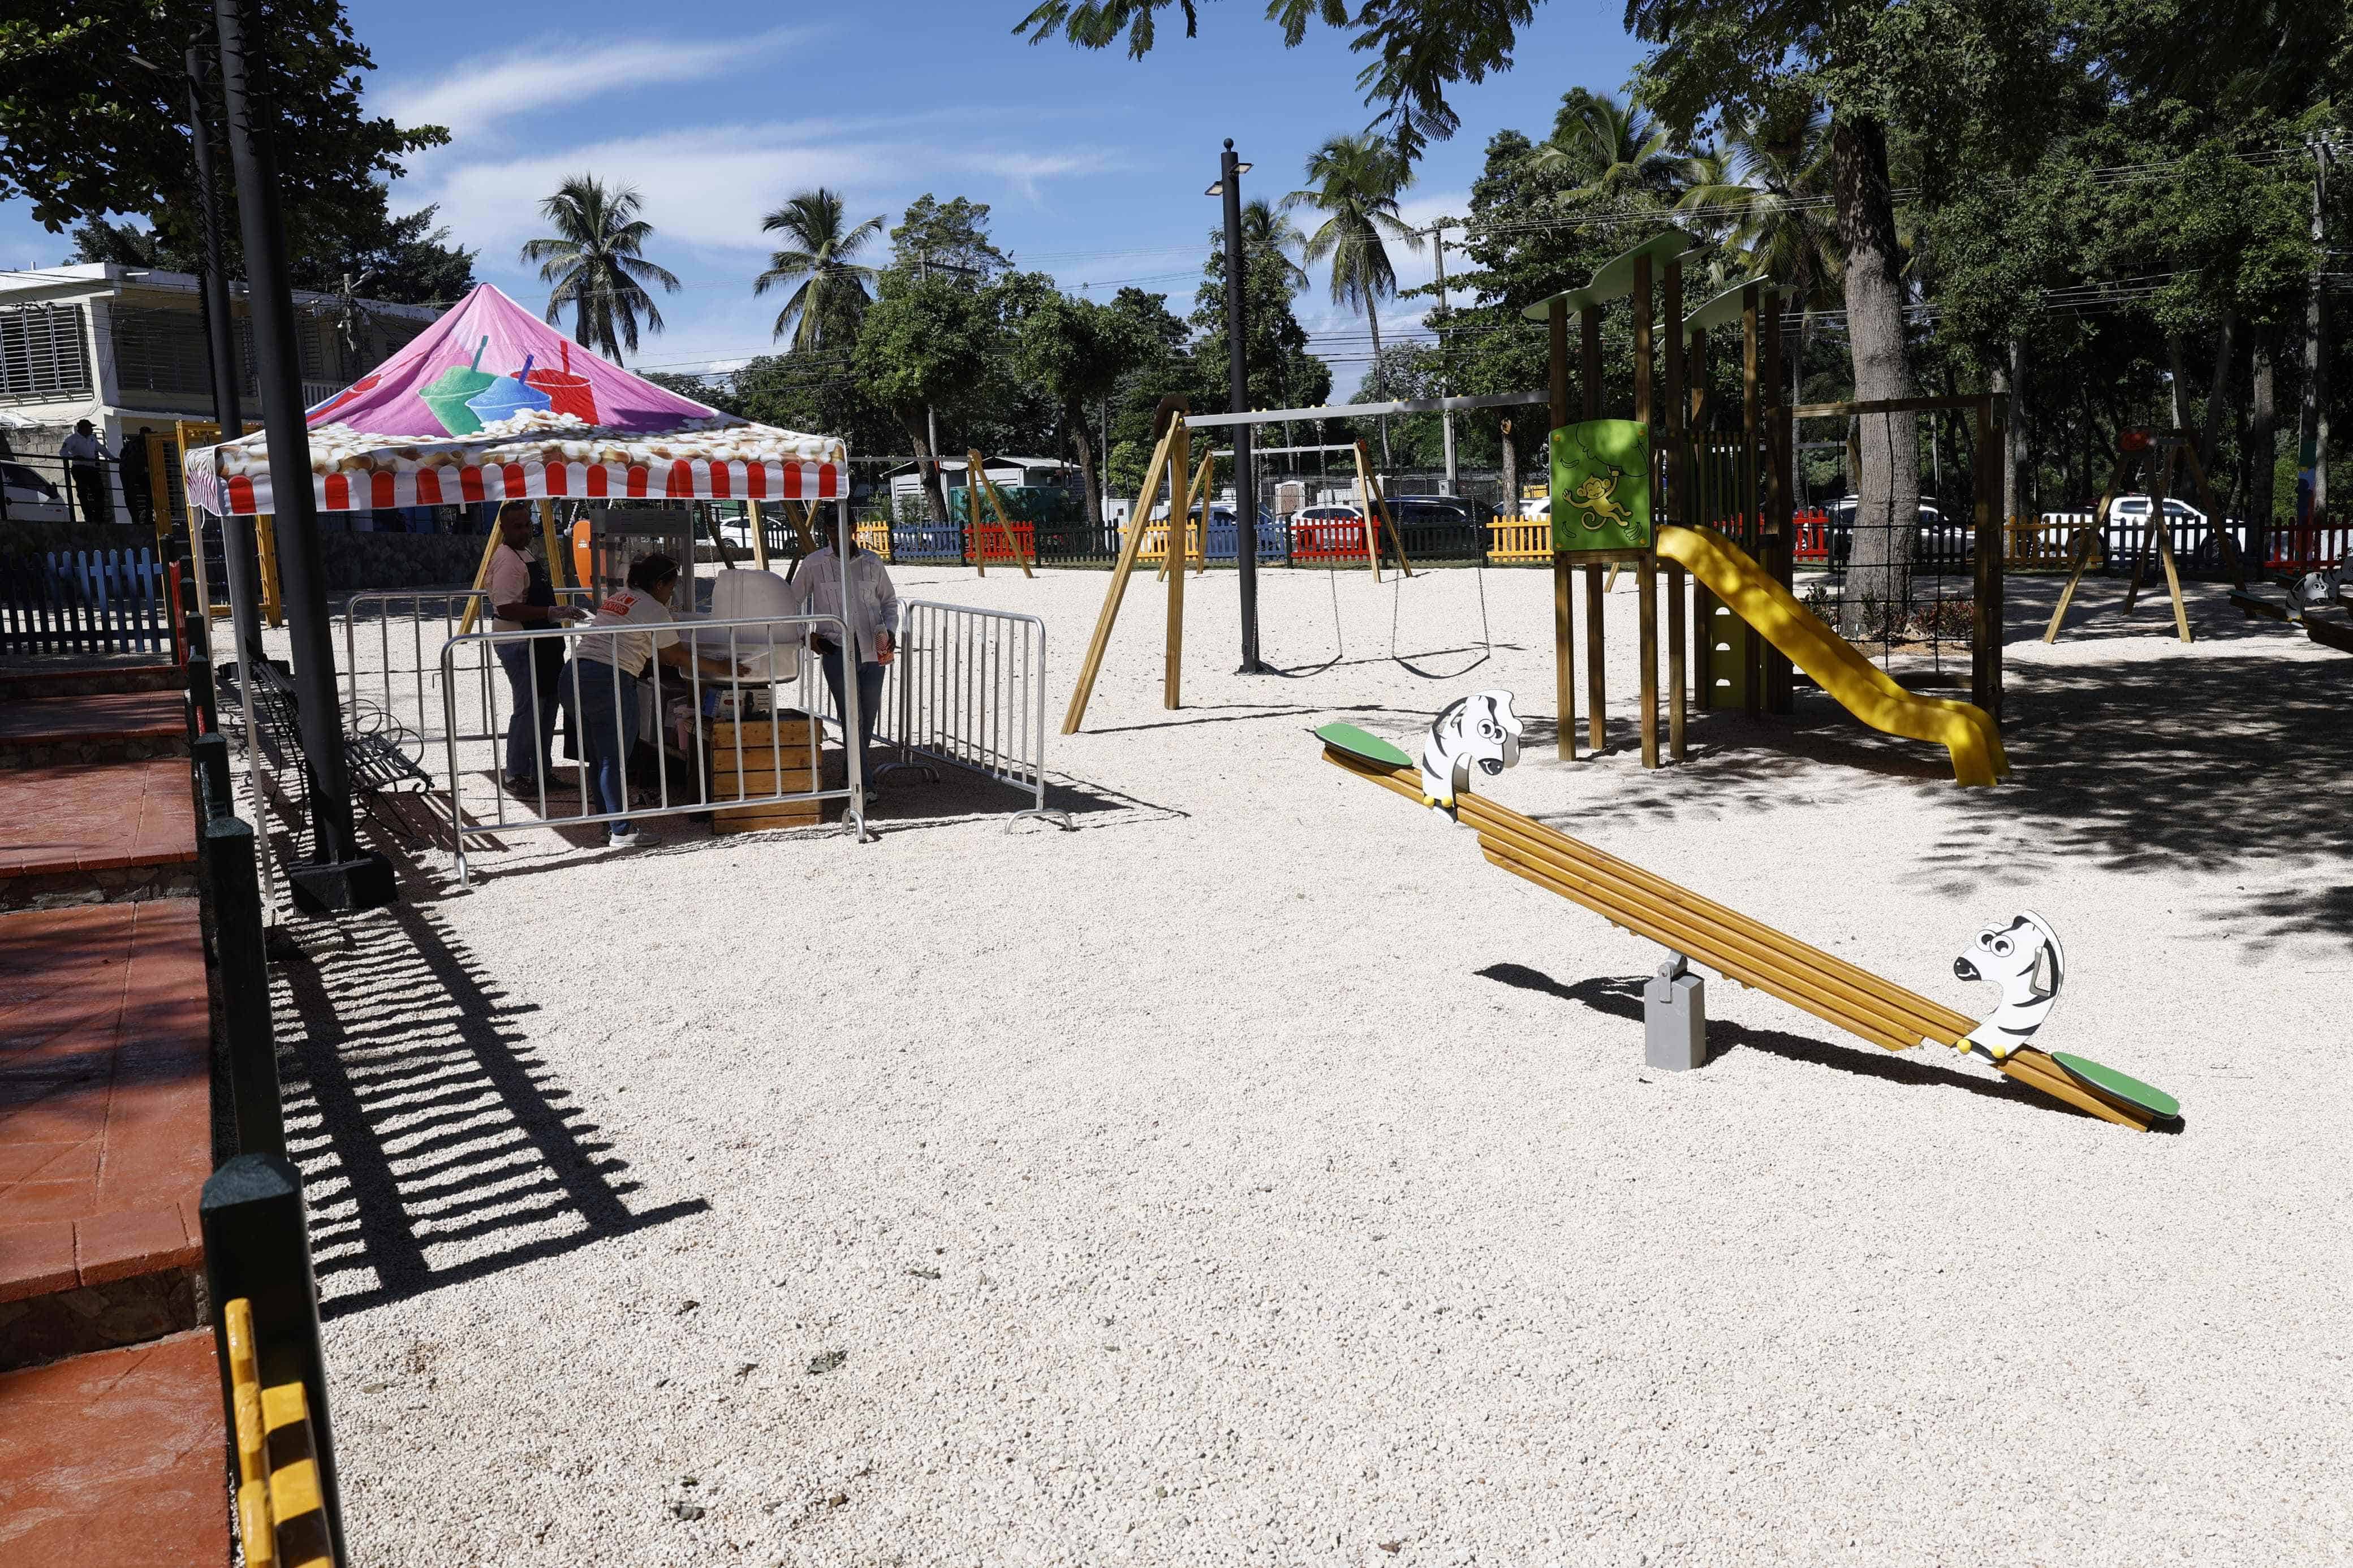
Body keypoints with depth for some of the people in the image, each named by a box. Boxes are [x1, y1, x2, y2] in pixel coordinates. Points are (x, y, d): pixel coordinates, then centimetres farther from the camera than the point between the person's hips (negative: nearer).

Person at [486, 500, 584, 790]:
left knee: (548, 704, 15)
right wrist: (553, 612, -30)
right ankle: (517, 775, 1)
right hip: (518, 644, -11)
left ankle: (540, 771, 24)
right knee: (529, 709, -8)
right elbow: (506, 609, -27)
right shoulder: (507, 559, -17)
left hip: (539, 643, 11)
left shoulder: (523, 554, 16)